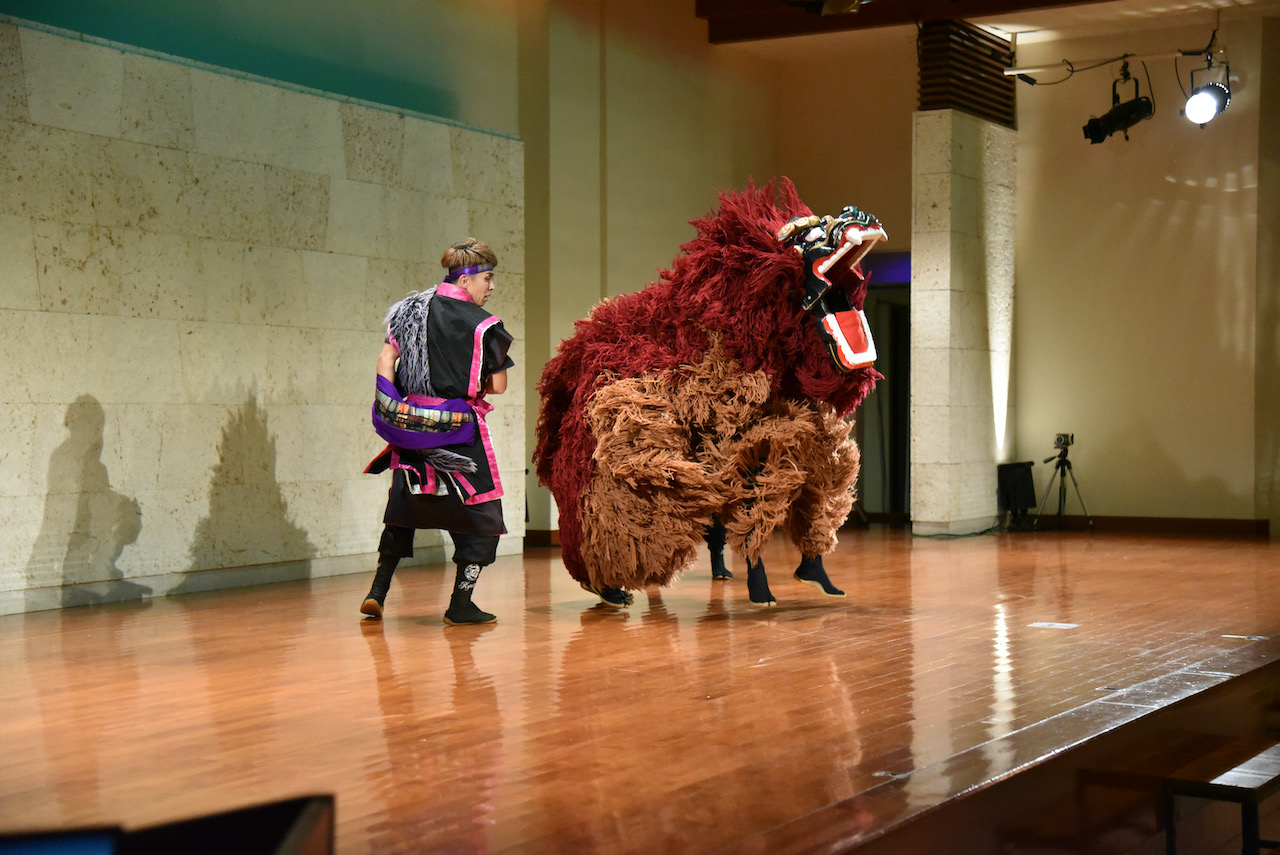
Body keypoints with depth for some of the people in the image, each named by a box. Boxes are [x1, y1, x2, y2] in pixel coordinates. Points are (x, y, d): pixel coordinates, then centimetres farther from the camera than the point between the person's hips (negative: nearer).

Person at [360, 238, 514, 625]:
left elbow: (385, 359, 4)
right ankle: (460, 604, 4)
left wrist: (392, 410, 6)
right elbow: (498, 386, -6)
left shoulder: (411, 309, 7)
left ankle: (377, 592, 13)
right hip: (458, 430, -6)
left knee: (404, 506, 19)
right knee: (480, 513, 6)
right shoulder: (482, 324, -9)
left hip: (410, 421, 6)